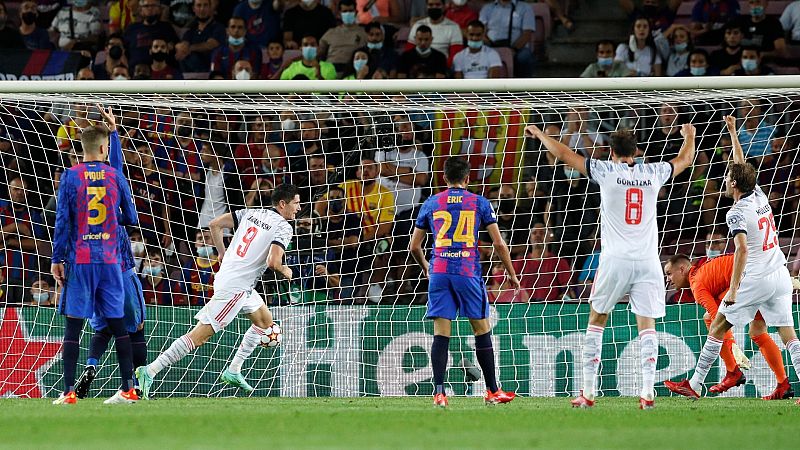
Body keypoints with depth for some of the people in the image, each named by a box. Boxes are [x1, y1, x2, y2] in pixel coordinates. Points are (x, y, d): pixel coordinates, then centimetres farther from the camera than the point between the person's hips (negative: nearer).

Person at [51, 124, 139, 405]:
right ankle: (128, 389, 8)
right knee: (118, 324, 8)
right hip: (110, 261, 2)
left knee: (73, 326, -2)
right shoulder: (115, 176, 4)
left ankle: (69, 392, -8)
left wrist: (57, 260, -1)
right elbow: (130, 218, 10)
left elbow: (62, 221, -5)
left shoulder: (71, 176, -3)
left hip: (79, 261, -2)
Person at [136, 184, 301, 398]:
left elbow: (215, 224, 8)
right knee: (200, 335, -10)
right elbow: (273, 262, -23)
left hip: (225, 274, 9)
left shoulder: (251, 213, 11)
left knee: (265, 321, 24)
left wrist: (222, 253, 19)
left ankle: (233, 371, 24)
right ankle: (150, 371, -14)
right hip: (235, 287, -9)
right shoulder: (283, 227, -11)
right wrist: (285, 271, -1)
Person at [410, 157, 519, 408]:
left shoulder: (431, 204, 11)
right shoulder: (479, 203, 6)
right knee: (482, 330, 9)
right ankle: (492, 392, 14)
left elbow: (414, 247, 15)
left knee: (441, 333, -1)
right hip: (468, 272, -1)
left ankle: (439, 392, -12)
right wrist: (511, 275, 14)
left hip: (439, 272, 1)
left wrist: (425, 269, 33)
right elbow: (499, 243, 3)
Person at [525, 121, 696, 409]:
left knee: (596, 320, 10)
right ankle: (648, 392, -12)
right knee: (646, 324, 1)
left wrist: (539, 134, 24)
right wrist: (689, 136, 49)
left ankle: (588, 392, 7)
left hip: (615, 260, -2)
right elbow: (685, 160, 28)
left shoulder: (606, 171, -1)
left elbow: (564, 154, 8)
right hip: (648, 261, 2)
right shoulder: (653, 173, 7)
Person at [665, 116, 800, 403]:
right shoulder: (759, 195, 7)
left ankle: (694, 385, 9)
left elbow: (742, 250, -25)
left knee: (717, 327, 5)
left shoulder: (737, 212, -13)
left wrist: (733, 289, -26)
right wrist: (733, 132, 34)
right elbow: (742, 167, 25)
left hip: (756, 279, -7)